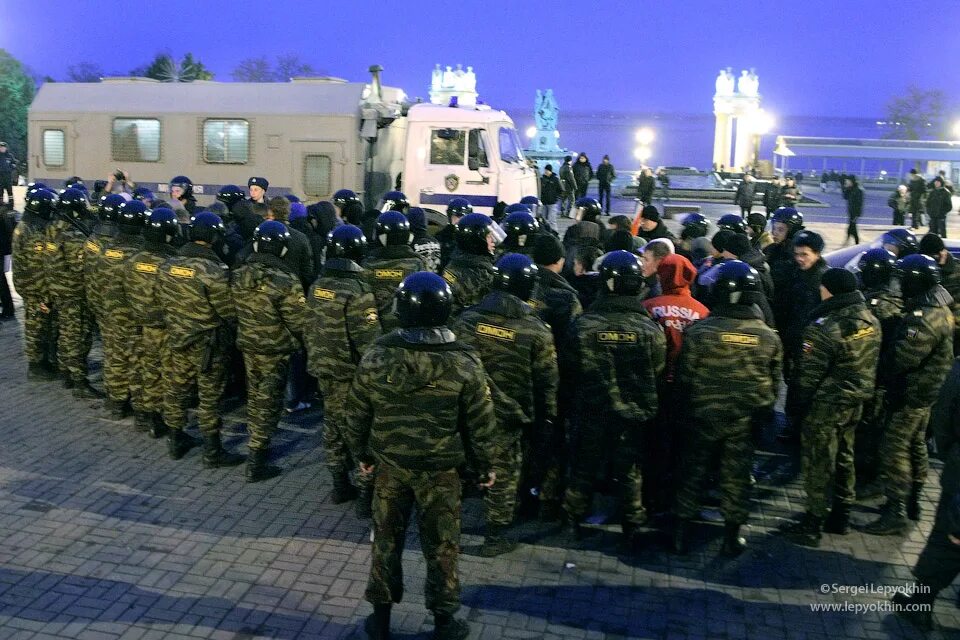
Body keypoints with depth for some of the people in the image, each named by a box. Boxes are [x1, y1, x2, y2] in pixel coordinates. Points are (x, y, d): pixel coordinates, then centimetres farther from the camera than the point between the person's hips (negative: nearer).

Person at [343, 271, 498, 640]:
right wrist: (485, 466, 7)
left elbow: (356, 415, -2)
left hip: (389, 465, 2)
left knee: (386, 540, 17)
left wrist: (361, 454, 15)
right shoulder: (465, 363, -17)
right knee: (441, 546, 14)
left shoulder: (375, 358, -13)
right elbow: (481, 424, -9)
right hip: (441, 470, -1)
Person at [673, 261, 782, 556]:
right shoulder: (769, 337, -4)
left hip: (704, 416, -2)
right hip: (745, 420, 2)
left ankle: (683, 531, 19)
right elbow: (773, 381, 5)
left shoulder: (698, 332, -14)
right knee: (737, 476, 12)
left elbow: (684, 377, -8)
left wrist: (690, 407, 8)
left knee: (694, 472, 12)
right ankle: (732, 536, 21)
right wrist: (762, 410, 18)